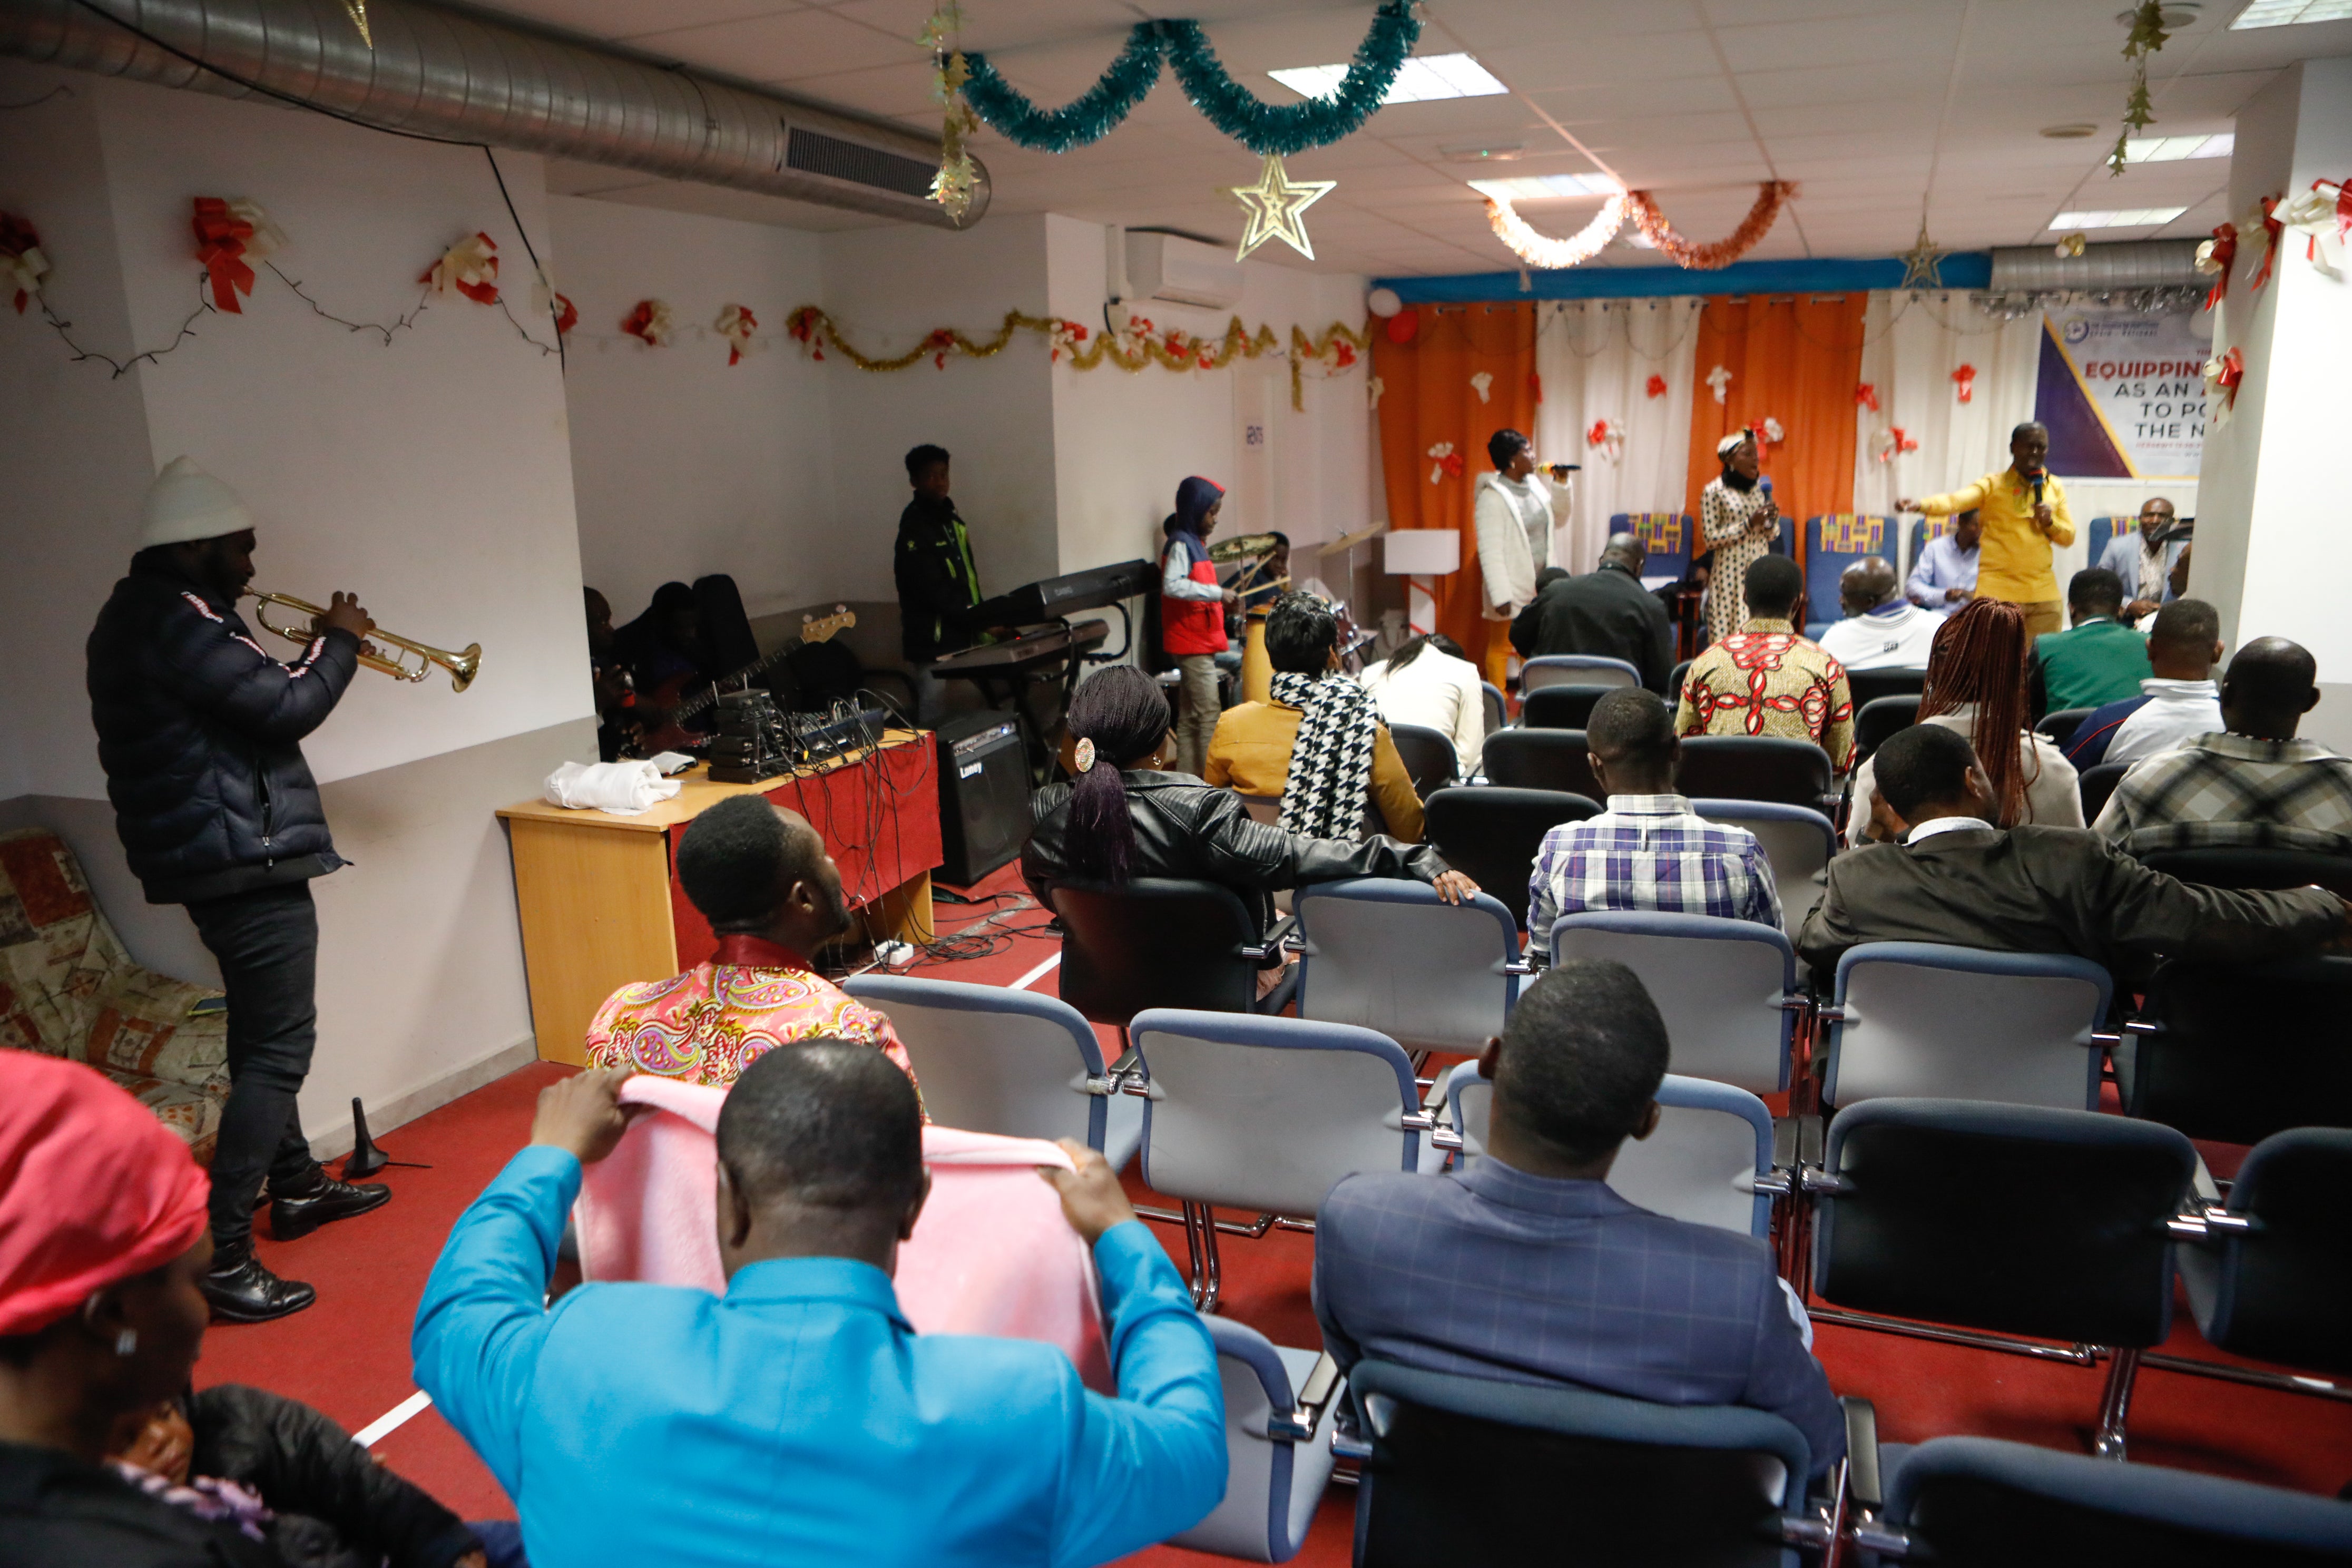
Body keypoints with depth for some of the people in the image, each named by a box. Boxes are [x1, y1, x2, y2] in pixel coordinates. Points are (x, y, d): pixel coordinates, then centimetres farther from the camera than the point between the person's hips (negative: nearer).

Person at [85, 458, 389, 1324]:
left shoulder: (150, 613, 15)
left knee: (263, 1034, 22)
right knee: (279, 1046, -8)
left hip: (213, 854, 11)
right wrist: (338, 642, -7)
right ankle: (220, 1254, -7)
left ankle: (297, 1186, 39)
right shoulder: (174, 619, -18)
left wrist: (313, 658, 8)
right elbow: (286, 708, -23)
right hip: (245, 855, -11)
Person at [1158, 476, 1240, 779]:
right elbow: (1172, 585, -28)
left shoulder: (1195, 541, 16)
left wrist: (1224, 599, 12)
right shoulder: (1180, 543, -14)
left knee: (1192, 716, 12)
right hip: (1192, 643, -10)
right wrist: (1216, 592, -27)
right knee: (1209, 714, -10)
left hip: (1200, 641, 10)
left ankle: (1188, 778, 18)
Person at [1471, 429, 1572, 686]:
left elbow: (1558, 520, 18)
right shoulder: (1492, 498, -17)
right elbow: (1490, 552, -20)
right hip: (1512, 590, -8)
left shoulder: (1535, 484, 6)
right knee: (1501, 647, 4)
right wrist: (1500, 595, -23)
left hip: (1539, 586, 8)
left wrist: (1560, 486, 3)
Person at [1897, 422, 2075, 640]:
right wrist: (1920, 505, -43)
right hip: (1998, 591, -4)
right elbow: (1955, 501, -22)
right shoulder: (1992, 485, -2)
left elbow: (2069, 537, 15)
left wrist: (2050, 523, -8)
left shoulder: (2055, 487, 11)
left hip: (2044, 595, 4)